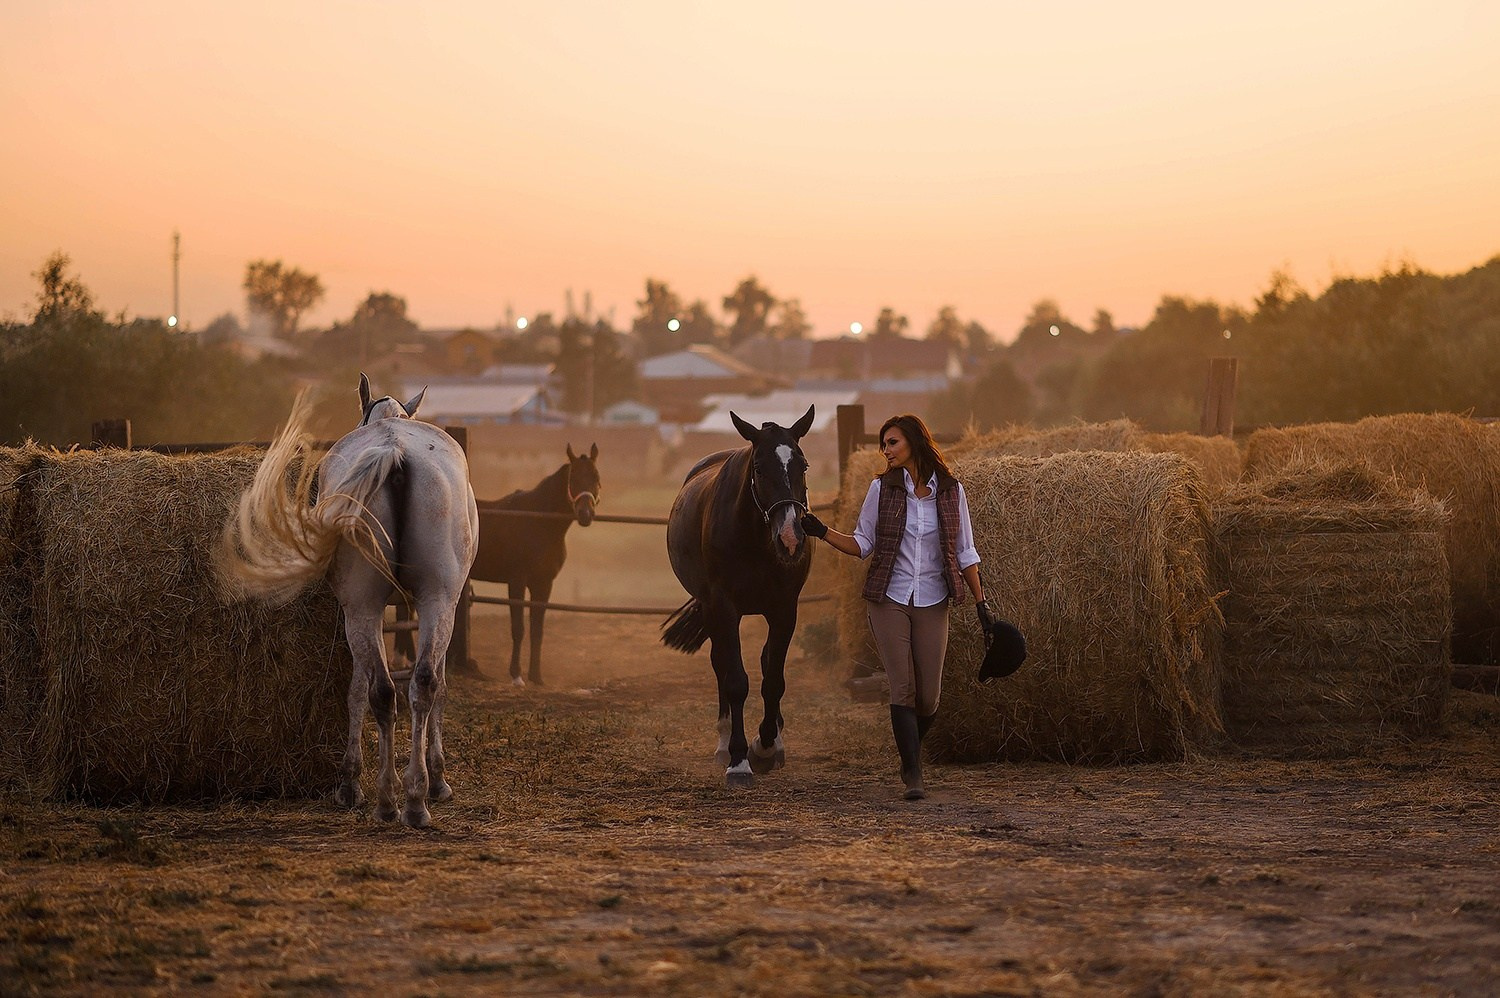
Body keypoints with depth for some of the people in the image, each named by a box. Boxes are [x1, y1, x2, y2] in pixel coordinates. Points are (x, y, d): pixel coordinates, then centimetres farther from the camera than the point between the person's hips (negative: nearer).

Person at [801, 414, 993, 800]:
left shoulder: (950, 491, 1)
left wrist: (982, 604, 5)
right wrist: (822, 532, -10)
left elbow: (965, 553, 7)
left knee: (929, 696, 0)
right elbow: (863, 544, 5)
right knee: (903, 689, -9)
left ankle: (910, 754, 29)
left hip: (932, 604, 1)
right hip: (888, 599, 0)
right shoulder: (882, 489, 1)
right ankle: (913, 775, -5)